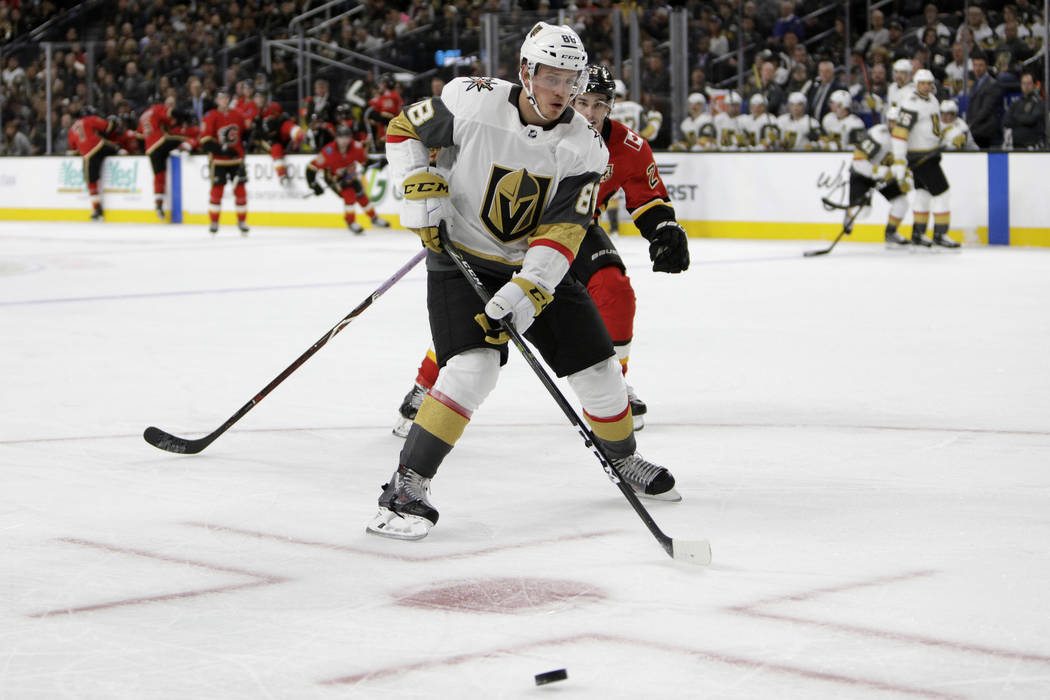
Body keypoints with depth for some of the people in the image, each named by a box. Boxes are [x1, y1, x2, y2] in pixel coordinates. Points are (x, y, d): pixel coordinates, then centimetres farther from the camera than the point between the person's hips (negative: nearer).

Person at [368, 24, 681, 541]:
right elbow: (404, 129, -2)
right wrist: (422, 190, -16)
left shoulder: (584, 148, -12)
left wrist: (526, 290, -31)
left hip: (538, 265, 4)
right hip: (461, 257, -4)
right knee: (473, 367, -26)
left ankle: (623, 459, 34)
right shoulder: (473, 102, -18)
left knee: (597, 367, 5)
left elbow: (562, 231, -18)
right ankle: (406, 486, -21)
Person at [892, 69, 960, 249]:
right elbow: (899, 132, -25)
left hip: (930, 153, 9)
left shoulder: (932, 99, 9)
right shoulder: (911, 104, -20)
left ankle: (918, 234, 24)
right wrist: (899, 160, -29)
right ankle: (940, 235, -3)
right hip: (918, 156, -9)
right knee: (941, 192, -9)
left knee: (924, 193, 15)